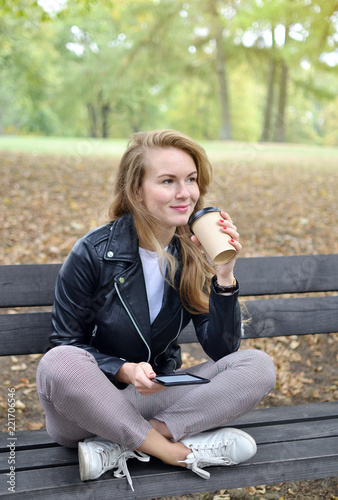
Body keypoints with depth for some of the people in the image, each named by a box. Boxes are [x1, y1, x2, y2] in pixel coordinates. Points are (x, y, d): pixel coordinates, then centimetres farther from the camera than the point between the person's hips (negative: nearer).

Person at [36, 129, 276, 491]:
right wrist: (124, 370, -24)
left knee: (258, 366, -16)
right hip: (90, 402, -3)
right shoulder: (93, 254, -14)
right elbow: (67, 343, -7)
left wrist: (224, 276, -19)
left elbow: (222, 350, -6)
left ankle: (119, 448, -23)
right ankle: (171, 449, -20)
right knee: (59, 364, -36)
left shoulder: (194, 256, -4)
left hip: (156, 396, 4)